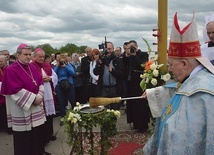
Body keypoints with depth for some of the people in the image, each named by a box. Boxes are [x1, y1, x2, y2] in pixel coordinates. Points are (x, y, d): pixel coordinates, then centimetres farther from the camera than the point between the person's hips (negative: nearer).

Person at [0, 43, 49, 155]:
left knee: (38, 133, 14)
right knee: (24, 137, 3)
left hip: (36, 106, 6)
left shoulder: (32, 67, 9)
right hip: (21, 109, -6)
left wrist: (39, 96, -8)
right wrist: (33, 98, -18)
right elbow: (16, 90, -19)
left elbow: (40, 82, 8)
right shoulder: (11, 70, -11)